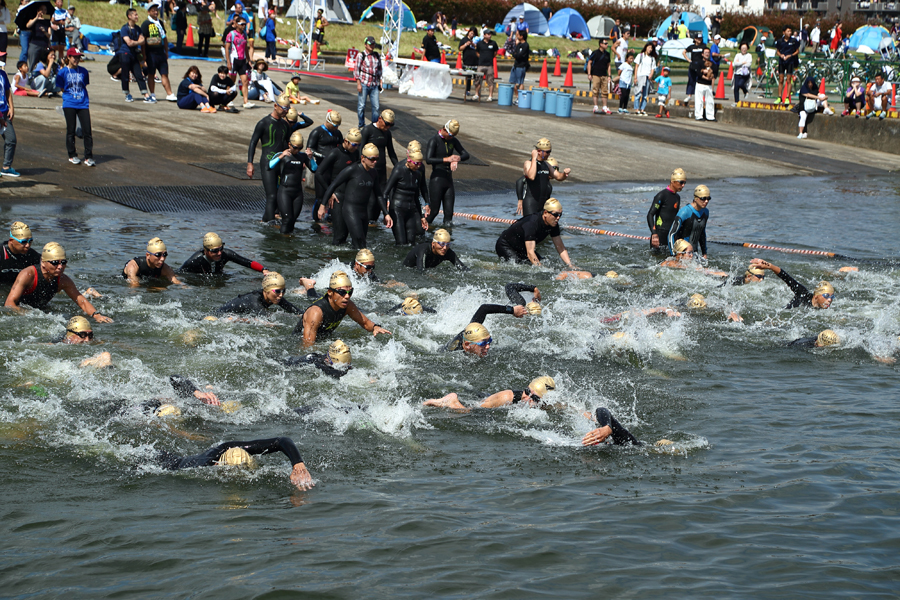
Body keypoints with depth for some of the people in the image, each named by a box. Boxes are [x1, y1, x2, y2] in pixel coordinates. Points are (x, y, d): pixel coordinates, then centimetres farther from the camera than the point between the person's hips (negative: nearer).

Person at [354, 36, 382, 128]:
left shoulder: (377, 55, 12)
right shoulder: (361, 56, -2)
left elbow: (379, 69, 22)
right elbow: (356, 69, -3)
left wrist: (380, 81, 14)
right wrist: (358, 83, -9)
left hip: (374, 85, 4)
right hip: (363, 85, -4)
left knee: (376, 106, -1)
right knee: (361, 105, 2)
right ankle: (361, 125, 13)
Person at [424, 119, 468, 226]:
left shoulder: (453, 141, 10)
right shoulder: (434, 141, -9)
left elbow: (466, 155, 11)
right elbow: (428, 159, -21)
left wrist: (457, 159, -13)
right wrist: (446, 159, -30)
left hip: (449, 181, 6)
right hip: (436, 181, -6)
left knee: (449, 212, 2)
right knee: (434, 211, -4)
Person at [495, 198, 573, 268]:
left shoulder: (553, 224, -12)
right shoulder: (532, 223, -36)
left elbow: (561, 248, -7)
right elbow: (530, 253, -41)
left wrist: (570, 266, -21)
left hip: (522, 249, 8)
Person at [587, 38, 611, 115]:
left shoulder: (607, 54, 13)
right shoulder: (595, 53, -3)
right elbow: (589, 63, -1)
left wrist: (609, 75, 14)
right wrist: (589, 74, -7)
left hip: (604, 75, 5)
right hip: (595, 75, -5)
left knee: (604, 91, 4)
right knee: (595, 92, -4)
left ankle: (605, 108, 9)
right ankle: (596, 108, 0)